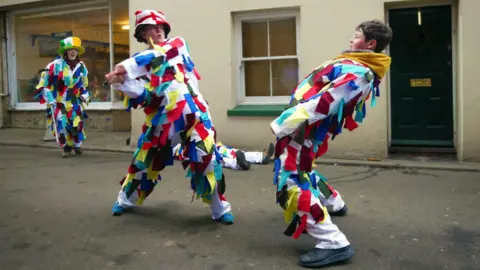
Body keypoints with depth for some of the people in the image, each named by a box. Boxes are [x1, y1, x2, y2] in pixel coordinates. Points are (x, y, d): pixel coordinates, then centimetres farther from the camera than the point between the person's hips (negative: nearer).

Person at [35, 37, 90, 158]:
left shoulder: (81, 66, 2)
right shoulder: (56, 64, -13)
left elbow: (84, 84, 18)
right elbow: (44, 82, -7)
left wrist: (85, 96, 9)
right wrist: (49, 98, -10)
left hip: (74, 102, 3)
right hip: (57, 102, -3)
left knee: (77, 124, 0)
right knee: (61, 125, -7)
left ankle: (77, 145, 25)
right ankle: (67, 147, 14)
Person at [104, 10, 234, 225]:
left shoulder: (178, 43, 7)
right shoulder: (140, 64, 12)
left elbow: (160, 55, -14)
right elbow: (143, 93, -1)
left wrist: (126, 67, -18)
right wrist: (120, 82, -18)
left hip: (191, 113, -2)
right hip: (161, 118, 3)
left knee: (207, 157, -10)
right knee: (144, 159, 12)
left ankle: (220, 209, 6)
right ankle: (126, 200, 36)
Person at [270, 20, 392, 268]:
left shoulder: (358, 72, -19)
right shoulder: (358, 67, 14)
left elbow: (324, 101, -27)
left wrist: (284, 124, -27)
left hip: (303, 127, -11)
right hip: (306, 127, 11)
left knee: (291, 181, -17)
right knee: (299, 171, 30)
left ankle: (334, 243, -18)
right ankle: (334, 204, 49)